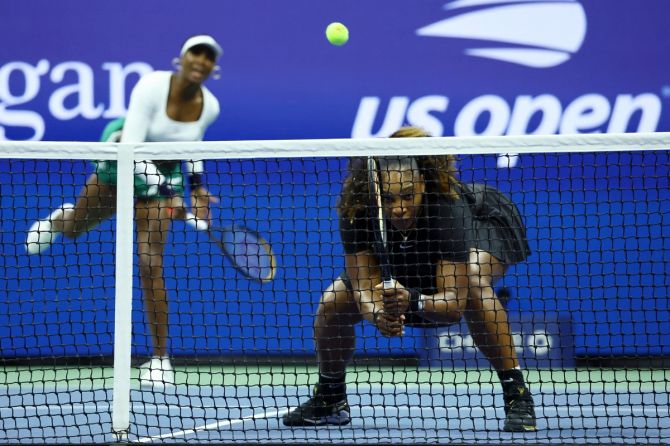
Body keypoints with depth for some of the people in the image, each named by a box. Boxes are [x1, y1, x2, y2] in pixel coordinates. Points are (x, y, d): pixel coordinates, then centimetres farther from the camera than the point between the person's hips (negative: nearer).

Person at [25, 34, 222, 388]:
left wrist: (197, 182, -1)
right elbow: (131, 146, -33)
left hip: (165, 172, 1)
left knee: (150, 264, -13)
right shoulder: (152, 86, -30)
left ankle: (160, 359, -4)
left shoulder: (209, 106, -16)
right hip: (121, 161, -1)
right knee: (72, 228, 23)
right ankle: (56, 220, 66)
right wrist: (165, 190, -39)